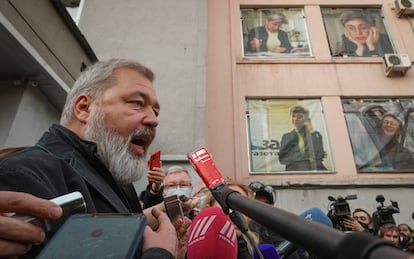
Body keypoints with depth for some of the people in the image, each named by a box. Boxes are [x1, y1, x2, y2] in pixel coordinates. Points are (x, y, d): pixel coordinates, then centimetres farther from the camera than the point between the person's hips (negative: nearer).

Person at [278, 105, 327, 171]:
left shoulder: (316, 135, 13)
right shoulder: (286, 137, 14)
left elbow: (318, 154, -4)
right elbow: (283, 159, 2)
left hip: (314, 169, 0)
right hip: (294, 171, 0)